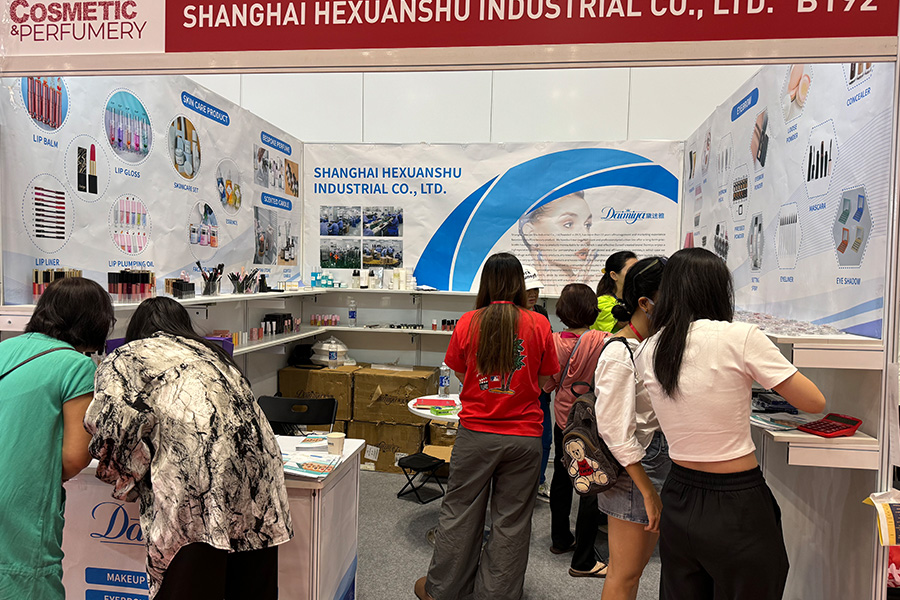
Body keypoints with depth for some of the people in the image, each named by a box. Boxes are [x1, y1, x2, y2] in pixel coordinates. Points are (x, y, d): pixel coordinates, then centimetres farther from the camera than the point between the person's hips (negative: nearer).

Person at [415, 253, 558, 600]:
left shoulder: (468, 323, -5)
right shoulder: (539, 325, -5)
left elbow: (461, 374, 7)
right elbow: (544, 381, 3)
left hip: (476, 433, 1)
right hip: (524, 435, 0)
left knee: (460, 512, 15)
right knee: (511, 520, 12)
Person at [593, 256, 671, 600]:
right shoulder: (619, 356, -21)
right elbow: (617, 434, -22)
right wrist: (649, 492, -18)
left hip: (657, 463, 9)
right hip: (632, 471, -9)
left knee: (637, 566, 21)